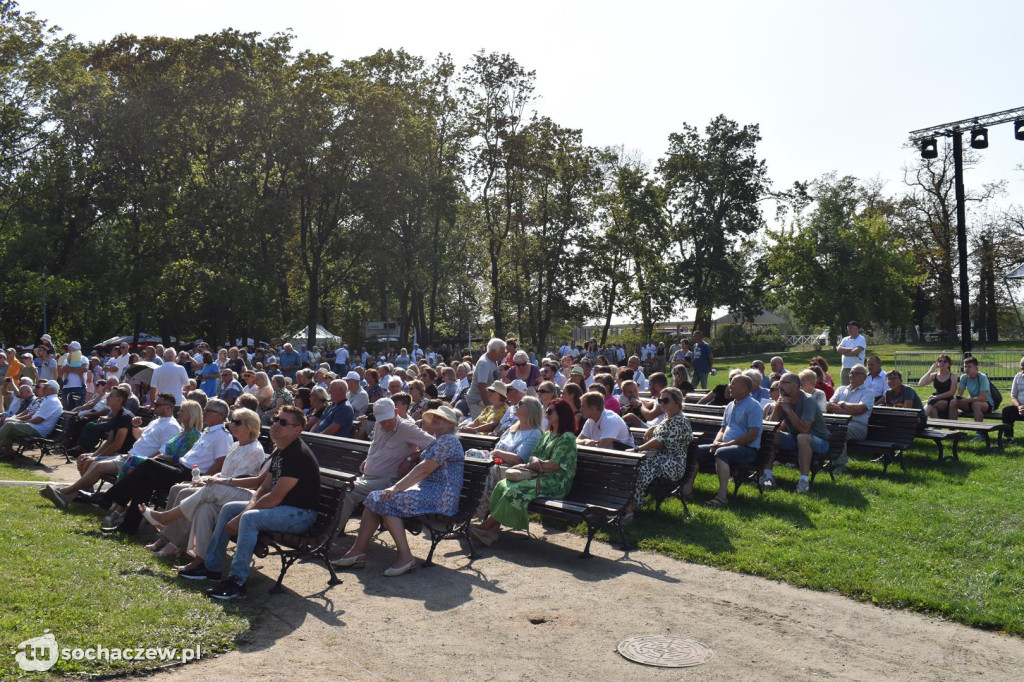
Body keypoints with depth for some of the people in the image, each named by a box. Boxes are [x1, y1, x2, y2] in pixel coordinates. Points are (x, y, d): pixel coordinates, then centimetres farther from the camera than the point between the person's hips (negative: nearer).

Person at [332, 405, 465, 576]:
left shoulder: (448, 441, -9)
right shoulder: (437, 442, 24)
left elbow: (424, 469, -18)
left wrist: (397, 487, -20)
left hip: (441, 497, -10)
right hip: (427, 490, 10)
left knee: (389, 501, -24)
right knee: (375, 498, -1)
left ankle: (405, 557, -23)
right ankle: (358, 551, -7)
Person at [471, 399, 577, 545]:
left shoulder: (567, 437, -6)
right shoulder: (547, 434, 21)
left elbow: (555, 465, -14)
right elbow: (534, 455, 15)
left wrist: (537, 465, -4)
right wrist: (534, 460, -8)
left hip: (555, 483, -8)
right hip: (540, 477, 8)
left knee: (515, 490, -26)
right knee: (503, 485, -16)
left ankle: (487, 525, -16)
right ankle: (493, 529, -24)